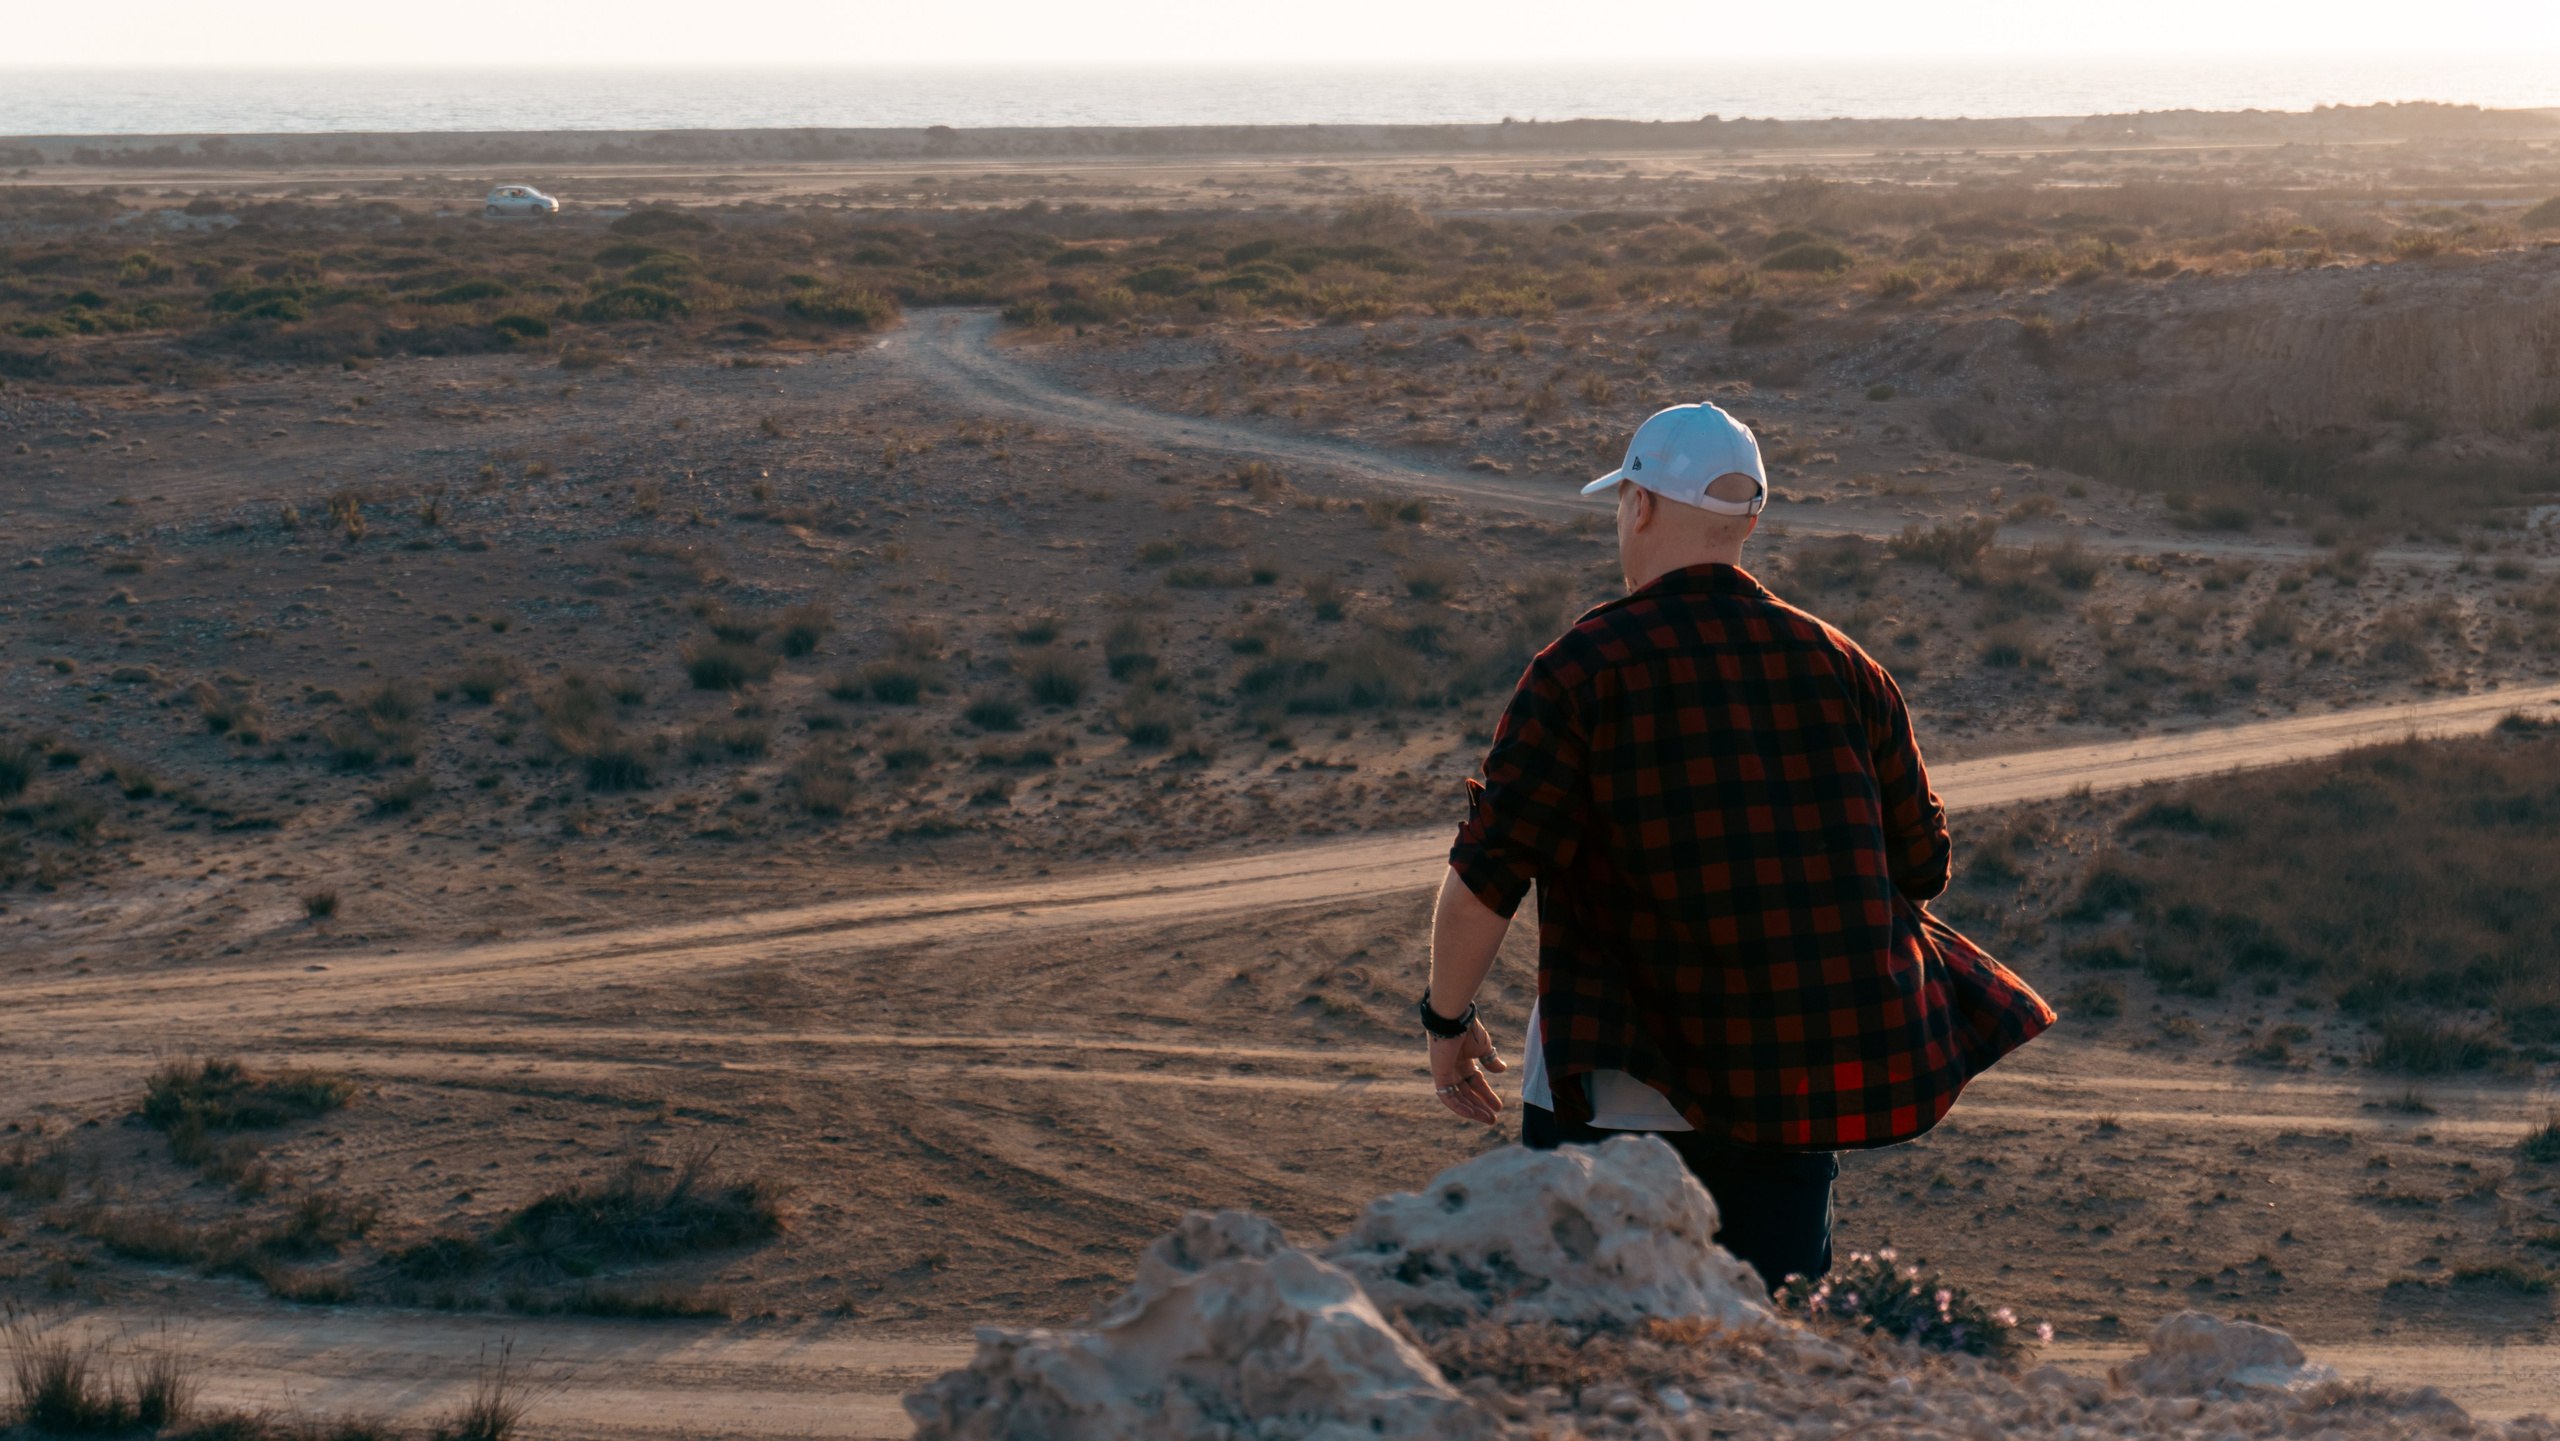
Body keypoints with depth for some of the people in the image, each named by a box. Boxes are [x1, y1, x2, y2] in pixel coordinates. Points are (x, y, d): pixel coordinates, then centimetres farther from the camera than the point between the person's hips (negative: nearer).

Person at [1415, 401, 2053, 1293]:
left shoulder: (1584, 668, -9)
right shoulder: (1842, 667, 5)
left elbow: (1488, 870, -11)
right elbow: (1922, 867, 10)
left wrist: (1448, 1019, 2)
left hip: (1630, 1090, -4)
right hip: (1801, 1084, 4)